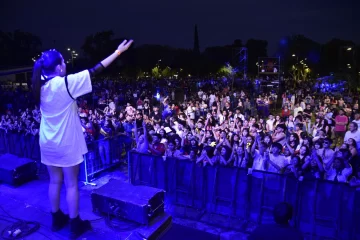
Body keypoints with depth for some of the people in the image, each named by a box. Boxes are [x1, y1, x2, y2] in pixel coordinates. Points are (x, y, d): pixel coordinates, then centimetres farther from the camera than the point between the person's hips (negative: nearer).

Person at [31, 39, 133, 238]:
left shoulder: (39, 84, -2)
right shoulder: (65, 83, -20)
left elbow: (41, 69, 25)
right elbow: (94, 70, -18)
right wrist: (118, 52, -13)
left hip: (47, 142, 7)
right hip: (66, 143, -6)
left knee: (55, 181, 19)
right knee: (71, 184, 6)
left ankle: (57, 219, 34)